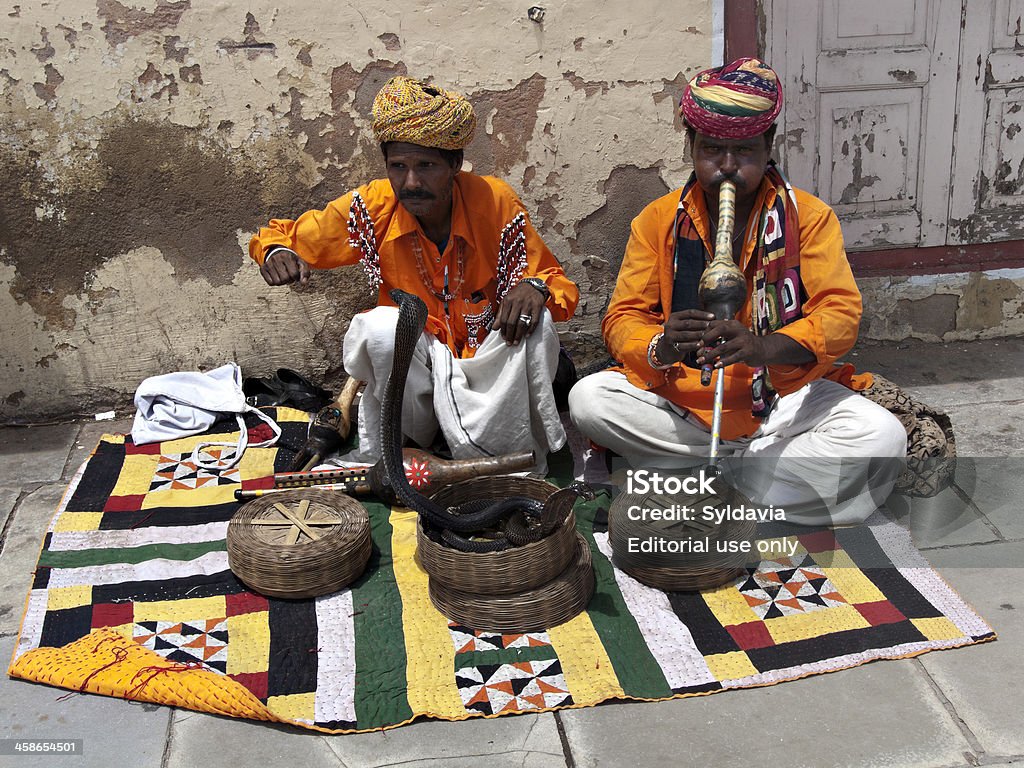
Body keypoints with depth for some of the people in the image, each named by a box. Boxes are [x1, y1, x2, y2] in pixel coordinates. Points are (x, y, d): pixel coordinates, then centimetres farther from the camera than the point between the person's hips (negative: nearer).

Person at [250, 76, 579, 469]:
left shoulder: (496, 202, -12)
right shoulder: (371, 208, -9)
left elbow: (559, 284, -5)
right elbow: (277, 235, 4)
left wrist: (536, 287, -30)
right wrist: (277, 252, -21)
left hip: (488, 364, 0)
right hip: (411, 367, 0)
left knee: (534, 322, -29)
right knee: (379, 326, -30)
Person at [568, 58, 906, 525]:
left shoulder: (809, 217, -1)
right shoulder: (657, 220, 3)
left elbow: (840, 313, -12)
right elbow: (622, 318, -3)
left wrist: (765, 348, -34)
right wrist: (661, 348, -28)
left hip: (784, 396, 0)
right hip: (680, 396, 1)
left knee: (882, 437, -26)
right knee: (587, 399, -25)